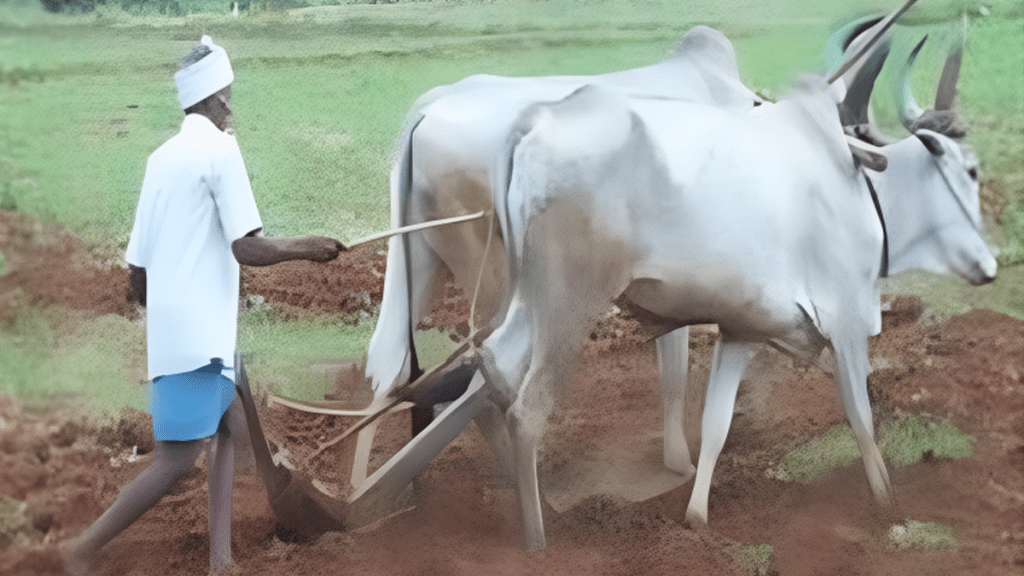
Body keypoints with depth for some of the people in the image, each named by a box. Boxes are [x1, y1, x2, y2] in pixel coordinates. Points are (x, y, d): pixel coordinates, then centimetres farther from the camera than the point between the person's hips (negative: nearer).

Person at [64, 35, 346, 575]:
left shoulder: (161, 157, 12)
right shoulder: (219, 148, -9)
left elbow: (136, 272, 14)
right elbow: (248, 248, -16)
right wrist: (306, 247, 0)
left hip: (172, 329, 9)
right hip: (197, 334, -9)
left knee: (230, 426, 18)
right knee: (177, 461, -4)